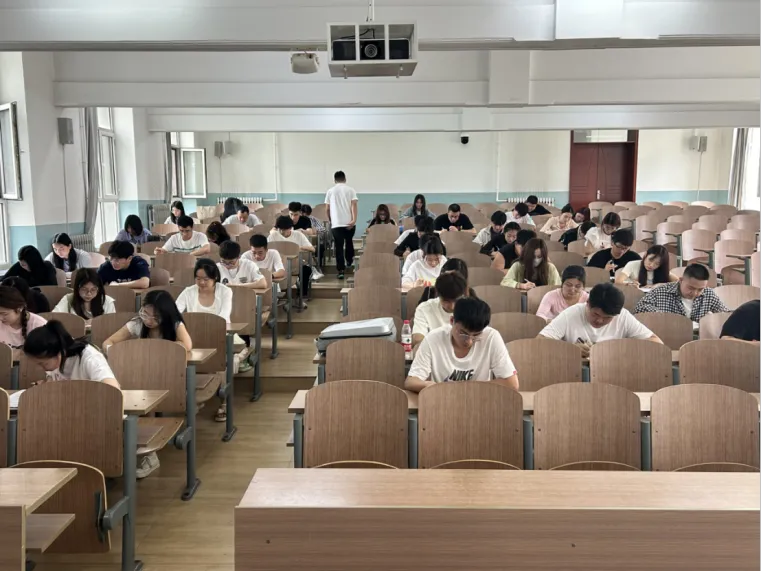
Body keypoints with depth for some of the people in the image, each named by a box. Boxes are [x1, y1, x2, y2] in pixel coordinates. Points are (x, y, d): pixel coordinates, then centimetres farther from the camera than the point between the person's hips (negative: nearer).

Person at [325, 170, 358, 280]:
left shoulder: (331, 191, 7)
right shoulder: (351, 190, 4)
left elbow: (328, 209, 11)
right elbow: (354, 205, -8)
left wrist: (330, 220, 27)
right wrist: (354, 219, -14)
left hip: (336, 223, -1)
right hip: (349, 222, 1)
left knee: (339, 247, 0)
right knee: (349, 242, 25)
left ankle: (341, 270, -7)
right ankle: (349, 261, 43)